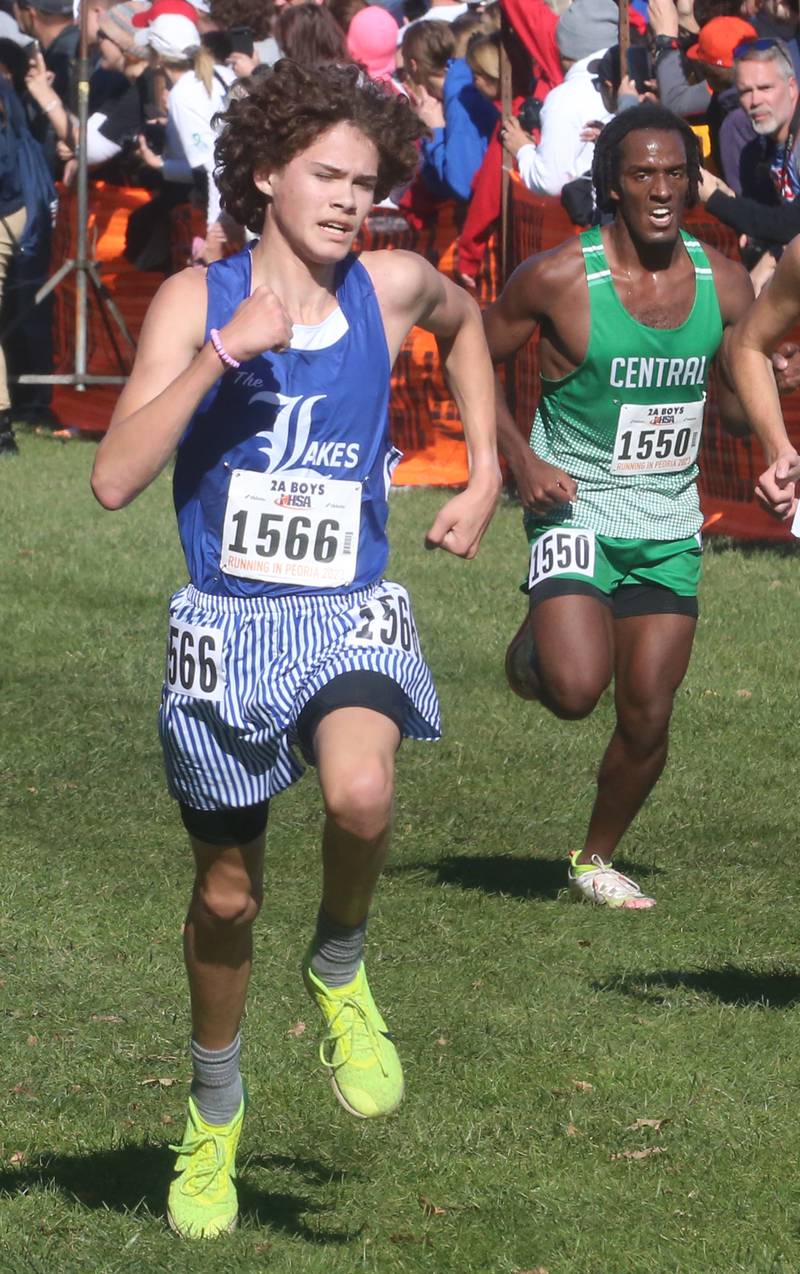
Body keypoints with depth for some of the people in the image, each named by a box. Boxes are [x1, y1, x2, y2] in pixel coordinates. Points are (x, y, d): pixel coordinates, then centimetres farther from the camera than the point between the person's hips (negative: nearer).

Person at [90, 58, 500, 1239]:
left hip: (350, 615, 0)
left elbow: (464, 321, 27)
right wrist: (225, 350, -24)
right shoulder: (199, 299, -6)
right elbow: (115, 478, -17)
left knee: (361, 792, -32)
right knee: (228, 892, 11)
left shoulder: (391, 287, 0)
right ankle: (214, 1115, 36)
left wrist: (484, 474, 19)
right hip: (228, 622, 0)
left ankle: (341, 972, 0)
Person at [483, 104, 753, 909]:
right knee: (575, 690, -23)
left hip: (669, 525, 4)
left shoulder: (723, 285, -1)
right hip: (577, 510, -4)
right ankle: (533, 648, 14)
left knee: (647, 718, 4)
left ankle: (596, 858, 29)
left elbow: (736, 410, 11)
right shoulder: (559, 278, -13)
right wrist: (521, 460, -12)